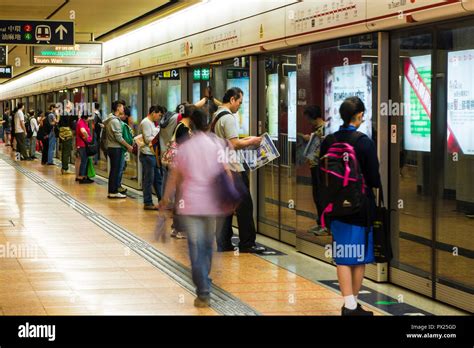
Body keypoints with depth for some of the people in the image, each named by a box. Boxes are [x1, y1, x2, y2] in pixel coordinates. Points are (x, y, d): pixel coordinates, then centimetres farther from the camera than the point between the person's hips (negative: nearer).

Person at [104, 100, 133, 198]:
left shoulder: (109, 119, 12)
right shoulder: (115, 121, -17)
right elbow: (119, 138, -20)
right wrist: (128, 146, -10)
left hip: (111, 147, 9)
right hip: (116, 148, -9)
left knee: (113, 170, 13)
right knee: (115, 170, -5)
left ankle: (111, 191, 18)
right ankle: (114, 192, -2)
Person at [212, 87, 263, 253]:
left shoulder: (216, 116, 15)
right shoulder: (228, 117, -14)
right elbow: (234, 144, -20)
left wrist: (244, 140, 16)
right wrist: (251, 142, -6)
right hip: (233, 169, -9)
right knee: (244, 205, -3)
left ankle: (224, 244, 11)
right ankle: (247, 243, 0)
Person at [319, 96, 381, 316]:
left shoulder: (328, 141, -1)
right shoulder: (365, 142, -14)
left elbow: (322, 174, 6)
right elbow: (374, 179, -11)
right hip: (361, 207, -4)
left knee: (343, 257, 8)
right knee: (360, 258, 10)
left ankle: (349, 304, 3)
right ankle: (353, 303, 18)